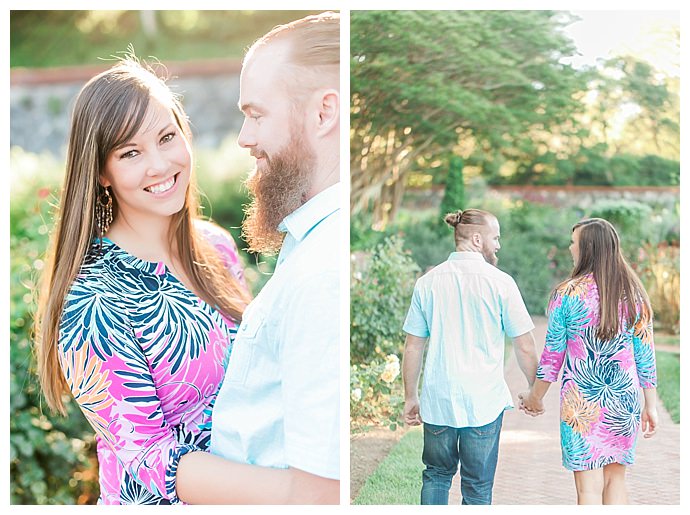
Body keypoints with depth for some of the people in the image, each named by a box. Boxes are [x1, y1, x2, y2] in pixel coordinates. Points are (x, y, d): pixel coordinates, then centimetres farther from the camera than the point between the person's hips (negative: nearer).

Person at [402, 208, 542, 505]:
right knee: (477, 486, 10)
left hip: (437, 400, 3)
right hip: (484, 402, -2)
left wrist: (410, 398, 13)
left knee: (436, 476, 20)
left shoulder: (428, 282, 1)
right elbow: (525, 348, -6)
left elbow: (413, 348, 3)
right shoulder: (500, 282, -8)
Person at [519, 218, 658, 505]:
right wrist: (651, 405, 13)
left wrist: (535, 396, 11)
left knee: (589, 488, 2)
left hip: (582, 403, -4)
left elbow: (553, 353, -2)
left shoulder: (568, 293, -8)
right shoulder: (634, 293, 3)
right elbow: (645, 354, 5)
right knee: (615, 481, 16)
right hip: (625, 400, 4)